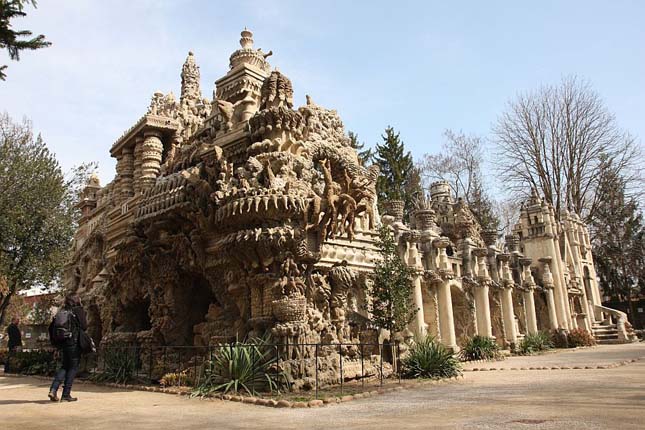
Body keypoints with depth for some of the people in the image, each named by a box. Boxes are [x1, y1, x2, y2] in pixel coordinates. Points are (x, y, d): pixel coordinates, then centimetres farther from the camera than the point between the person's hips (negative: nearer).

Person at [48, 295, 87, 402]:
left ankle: (53, 390, 4)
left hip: (63, 343, 6)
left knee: (64, 366, 18)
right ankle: (66, 394, 4)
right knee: (73, 367, 3)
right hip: (75, 343, -6)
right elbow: (84, 326, -9)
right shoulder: (78, 310, -7)